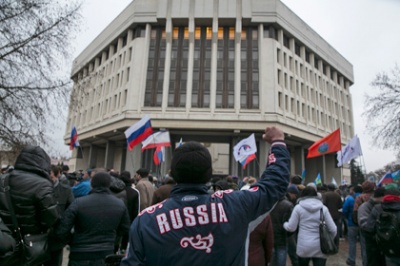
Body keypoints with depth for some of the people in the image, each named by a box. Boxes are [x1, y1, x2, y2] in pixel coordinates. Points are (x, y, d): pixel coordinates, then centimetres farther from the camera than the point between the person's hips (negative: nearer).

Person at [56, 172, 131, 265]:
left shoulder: (79, 203, -15)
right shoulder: (120, 204, -5)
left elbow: (61, 231, -13)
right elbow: (125, 229, 6)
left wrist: (72, 239, 6)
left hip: (80, 257, -2)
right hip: (106, 256, 2)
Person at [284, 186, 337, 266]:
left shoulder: (298, 207, -3)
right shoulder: (323, 208, 2)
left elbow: (291, 228, -2)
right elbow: (333, 229, 1)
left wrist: (284, 224, 20)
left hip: (304, 247, 0)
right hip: (320, 248, 1)